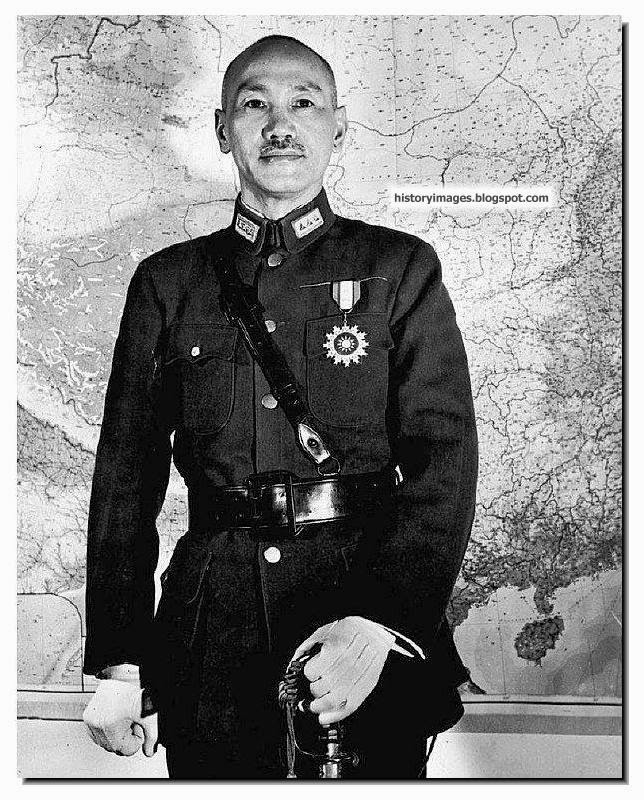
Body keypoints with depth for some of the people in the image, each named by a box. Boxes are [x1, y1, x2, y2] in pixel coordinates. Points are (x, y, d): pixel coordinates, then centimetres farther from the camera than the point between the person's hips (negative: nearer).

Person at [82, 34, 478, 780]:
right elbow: (125, 474, 6)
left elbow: (445, 452, -5)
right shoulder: (167, 282, 7)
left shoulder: (400, 268, 3)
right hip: (212, 628, 1)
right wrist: (117, 662, -1)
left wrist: (377, 622, -19)